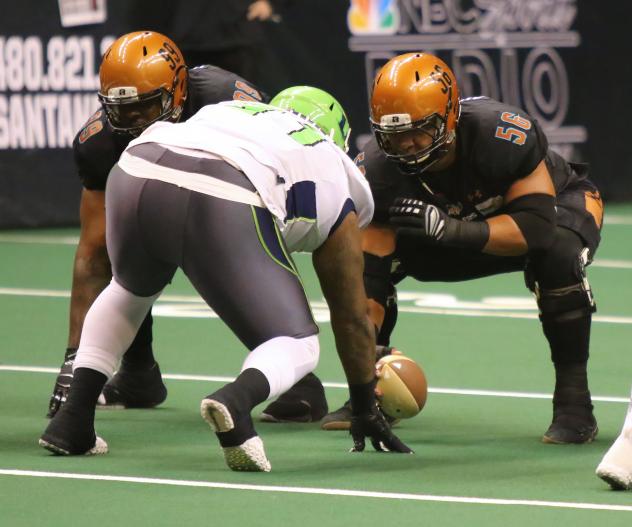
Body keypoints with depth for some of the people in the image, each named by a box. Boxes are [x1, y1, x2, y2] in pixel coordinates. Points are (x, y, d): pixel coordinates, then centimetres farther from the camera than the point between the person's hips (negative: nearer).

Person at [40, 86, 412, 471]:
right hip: (224, 206, -4)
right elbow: (352, 318, 36)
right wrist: (367, 410, 47)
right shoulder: (334, 181, 30)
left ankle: (73, 422, 29)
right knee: (297, 346, 13)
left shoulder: (233, 112, 40)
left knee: (131, 289, 37)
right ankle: (237, 399, -19)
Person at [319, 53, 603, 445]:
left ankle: (574, 397, -24)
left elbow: (537, 226, -39)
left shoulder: (502, 134, -38)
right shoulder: (378, 167, -26)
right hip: (464, 230, 4)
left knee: (556, 254, -39)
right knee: (364, 255, -16)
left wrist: (451, 229, -51)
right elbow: (370, 272, -24)